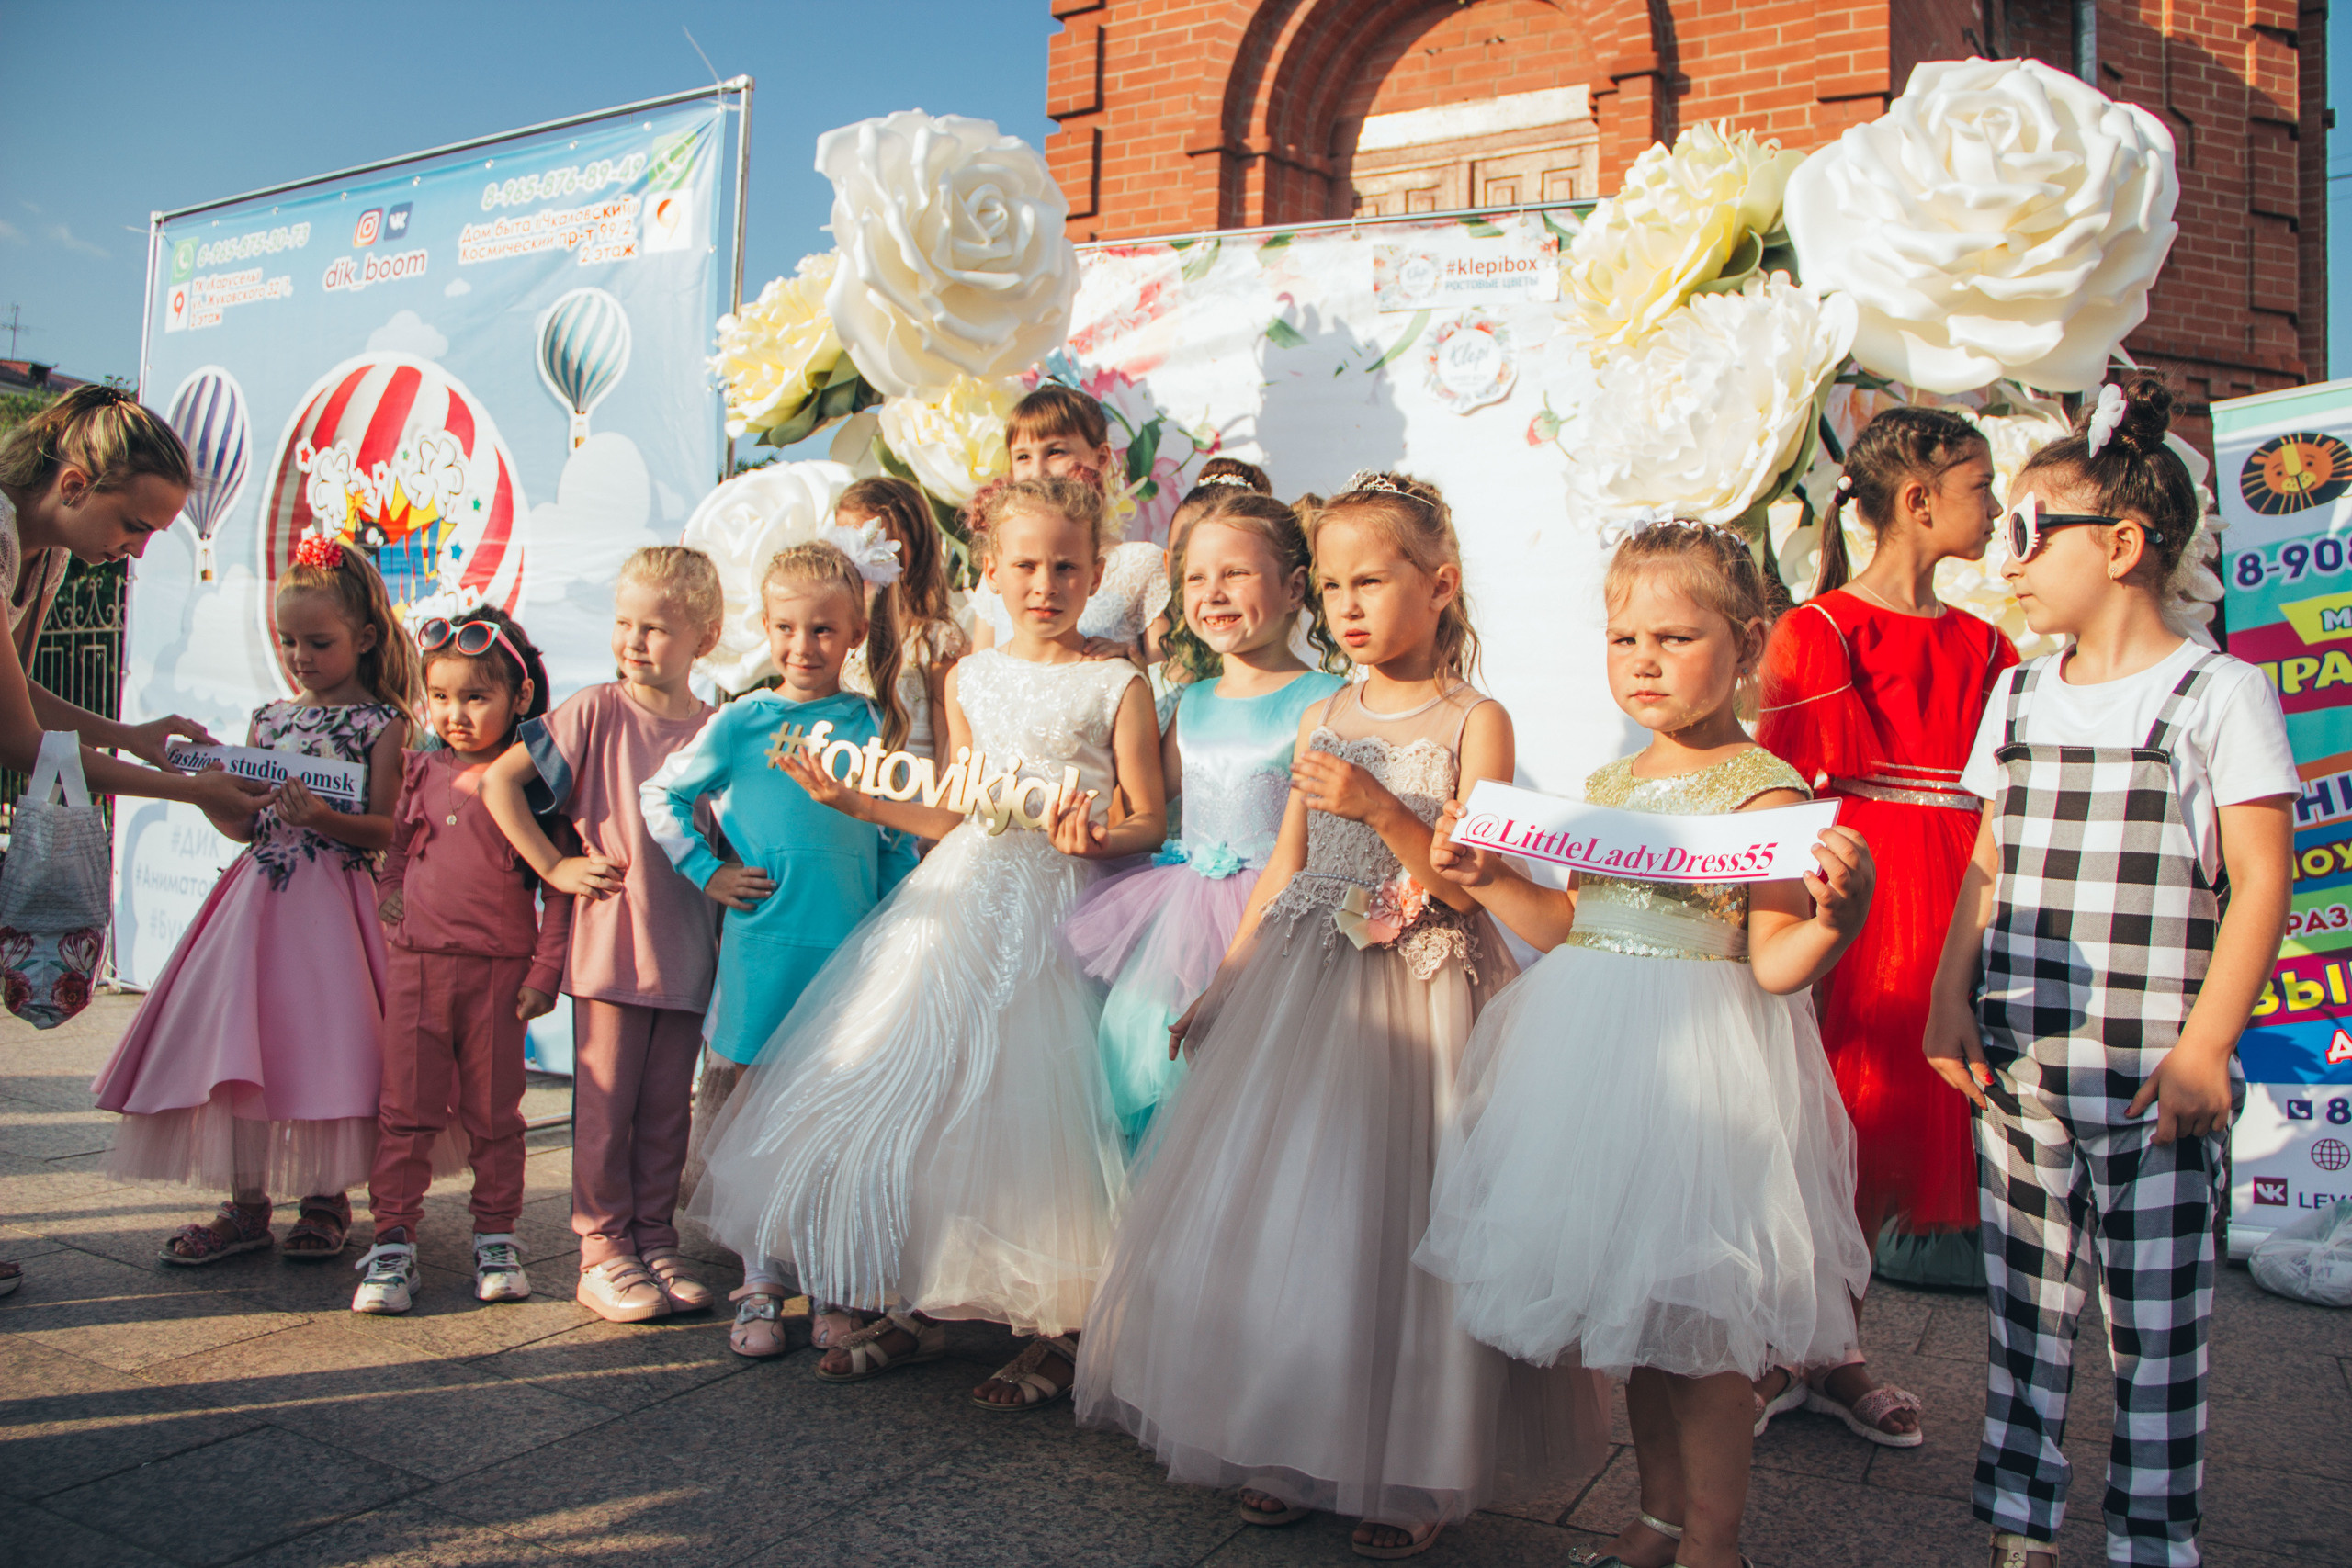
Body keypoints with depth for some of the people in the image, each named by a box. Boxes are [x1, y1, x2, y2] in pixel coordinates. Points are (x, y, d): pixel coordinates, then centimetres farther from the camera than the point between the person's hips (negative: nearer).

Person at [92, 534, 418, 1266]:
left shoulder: (381, 722, -4)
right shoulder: (267, 719, 13)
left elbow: (386, 831, -10)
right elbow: (243, 826, 13)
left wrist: (322, 818, -26)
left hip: (335, 902, -6)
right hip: (259, 895, 6)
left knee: (325, 1042, -2)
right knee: (236, 1037, 3)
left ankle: (327, 1200, 14)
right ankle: (246, 1205, 14)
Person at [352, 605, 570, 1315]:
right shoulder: (420, 772, 7)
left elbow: (559, 882, -3)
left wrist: (545, 970, -5)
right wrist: (389, 898, 6)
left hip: (499, 970, -2)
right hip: (416, 963, 3)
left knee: (493, 1112, 9)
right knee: (407, 1110, 6)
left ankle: (496, 1237, 21)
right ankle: (393, 1243, 15)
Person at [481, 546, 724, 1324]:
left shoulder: (716, 728, 4)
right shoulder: (596, 713, -5)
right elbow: (499, 780, -5)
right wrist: (555, 867, -6)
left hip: (687, 949, 3)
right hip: (610, 943, -3)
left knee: (668, 1108, 12)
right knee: (605, 1107, 4)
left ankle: (656, 1243, 25)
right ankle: (603, 1251, 17)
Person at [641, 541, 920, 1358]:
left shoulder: (871, 724, 6)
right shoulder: (743, 721, 2)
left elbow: (897, 839, 11)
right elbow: (661, 796, 11)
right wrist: (707, 872, 2)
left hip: (853, 950, 1)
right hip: (762, 945, -1)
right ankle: (760, 1287, 19)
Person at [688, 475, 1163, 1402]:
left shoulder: (1117, 686, -1)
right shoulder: (968, 679, 11)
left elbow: (1149, 822, -2)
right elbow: (956, 817, 12)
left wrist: (1095, 838, -22)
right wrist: (855, 802, 4)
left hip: (1060, 908, -4)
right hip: (964, 894, 5)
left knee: (1027, 1100, -7)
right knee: (905, 1086, 2)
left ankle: (1050, 1327, 10)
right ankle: (908, 1307, 19)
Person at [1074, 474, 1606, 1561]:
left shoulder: (1474, 721, -5)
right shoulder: (1323, 719, 10)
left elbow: (1465, 881, -11)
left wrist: (1382, 809, -25)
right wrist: (1224, 984, 14)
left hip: (1415, 994, -5)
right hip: (1299, 982, 5)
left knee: (1392, 1215, -1)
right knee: (1272, 1206, 7)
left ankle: (1415, 1473, 18)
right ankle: (1288, 1446, 25)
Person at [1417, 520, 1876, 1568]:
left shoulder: (1764, 794, -11)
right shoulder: (1608, 787, 11)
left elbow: (1774, 965, -14)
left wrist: (1829, 916, -32)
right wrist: (1487, 880, 6)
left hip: (1694, 1063, -7)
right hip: (1591, 1051, 7)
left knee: (1693, 1319, 2)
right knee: (1622, 1299, 17)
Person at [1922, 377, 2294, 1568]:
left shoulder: (2216, 692, -5)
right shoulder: (2019, 693, 11)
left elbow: (2261, 882, -8)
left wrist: (2204, 1046, -14)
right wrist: (1952, 1000, 3)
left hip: (2152, 1076, -5)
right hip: (2017, 1064, 5)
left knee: (2158, 1324, 6)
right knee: (2023, 1309, 12)